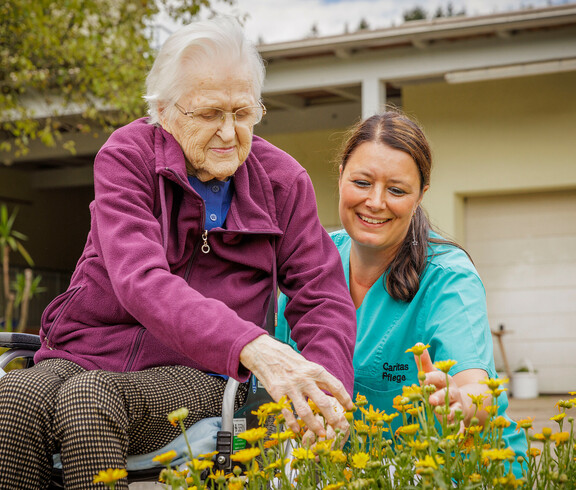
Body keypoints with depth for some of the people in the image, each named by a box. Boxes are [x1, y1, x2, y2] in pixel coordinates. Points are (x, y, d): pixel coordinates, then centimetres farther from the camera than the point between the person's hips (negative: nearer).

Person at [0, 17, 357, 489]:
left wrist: (324, 395, -23)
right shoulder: (127, 157, -6)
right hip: (88, 354, 0)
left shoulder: (282, 181, 3)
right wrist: (253, 348, -40)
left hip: (195, 377, 0)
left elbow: (325, 300, 2)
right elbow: (139, 280, -23)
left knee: (90, 397, -34)